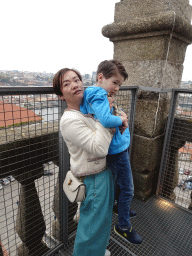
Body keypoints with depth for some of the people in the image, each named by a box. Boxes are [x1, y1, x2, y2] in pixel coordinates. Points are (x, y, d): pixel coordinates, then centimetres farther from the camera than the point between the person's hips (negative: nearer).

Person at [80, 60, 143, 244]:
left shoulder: (97, 95, 6)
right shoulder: (98, 95, -22)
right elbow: (106, 120, -38)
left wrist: (121, 118, -10)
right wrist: (121, 119, -19)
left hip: (120, 147, 10)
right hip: (117, 150, -10)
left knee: (121, 182, 30)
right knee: (127, 190, 9)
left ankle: (119, 206, 56)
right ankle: (123, 227, 32)